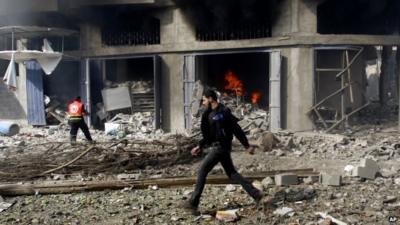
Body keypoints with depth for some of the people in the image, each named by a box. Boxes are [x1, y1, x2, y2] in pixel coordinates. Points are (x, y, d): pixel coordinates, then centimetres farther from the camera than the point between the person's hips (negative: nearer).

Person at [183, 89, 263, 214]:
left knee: (202, 172, -7)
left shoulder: (223, 112, -13)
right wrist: (199, 147, 12)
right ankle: (255, 193, 13)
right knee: (231, 173, 12)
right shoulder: (210, 114, 14)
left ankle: (193, 203, -4)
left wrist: (247, 146, -10)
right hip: (217, 146, 10)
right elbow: (209, 134, 21)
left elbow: (237, 129, -12)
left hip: (220, 147, -10)